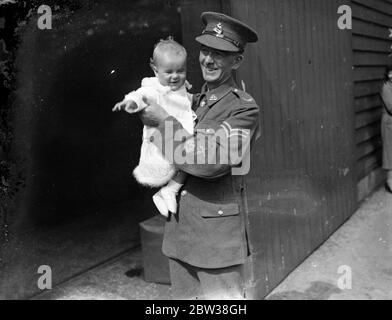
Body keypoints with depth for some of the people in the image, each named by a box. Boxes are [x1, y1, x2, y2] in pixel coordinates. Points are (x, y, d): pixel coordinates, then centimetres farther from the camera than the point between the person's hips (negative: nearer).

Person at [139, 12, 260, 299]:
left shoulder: (244, 108, -9)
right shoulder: (193, 101, 11)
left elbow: (212, 161, -23)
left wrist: (163, 121, -14)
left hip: (219, 236, -6)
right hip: (179, 231, 7)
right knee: (184, 296, 16)